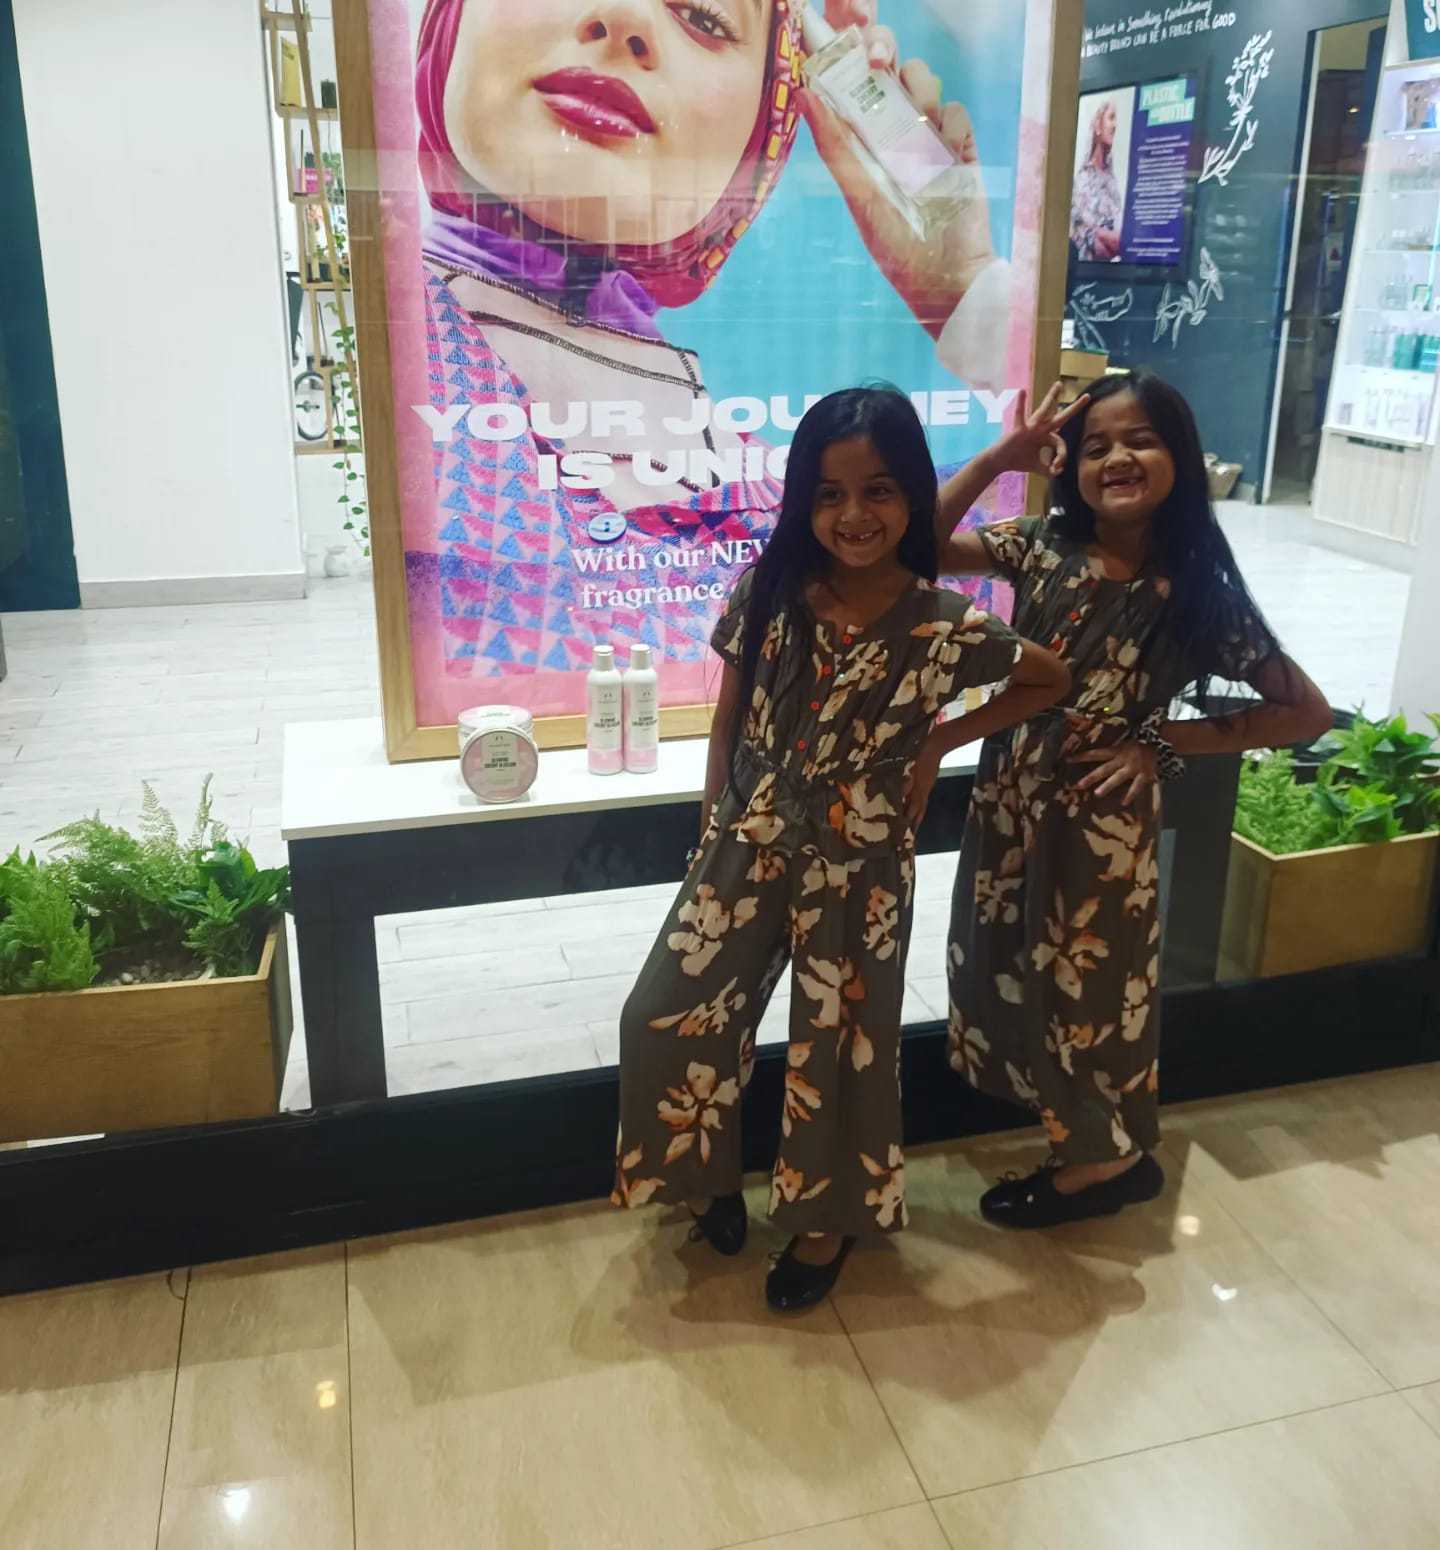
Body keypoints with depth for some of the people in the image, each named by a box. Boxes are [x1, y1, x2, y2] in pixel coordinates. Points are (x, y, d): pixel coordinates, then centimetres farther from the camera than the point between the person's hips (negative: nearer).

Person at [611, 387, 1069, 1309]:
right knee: (670, 1014, 5)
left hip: (859, 863, -3)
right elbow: (732, 706, 4)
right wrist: (714, 818, 7)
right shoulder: (768, 590, -9)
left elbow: (1050, 682, 1)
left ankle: (828, 1223, 37)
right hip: (748, 844, 3)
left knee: (839, 1045, 11)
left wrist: (940, 743, -5)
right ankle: (712, 1180, 34)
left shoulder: (945, 625, -16)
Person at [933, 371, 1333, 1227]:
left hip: (1103, 820, -4)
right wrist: (1000, 458, -14)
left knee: (1089, 984, 12)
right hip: (1011, 803, 5)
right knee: (1015, 970, 17)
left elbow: (1306, 711, -7)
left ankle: (1106, 1155, 37)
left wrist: (1163, 741, -12)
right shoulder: (1043, 547, -3)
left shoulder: (1199, 591, -12)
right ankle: (1088, 1139, 40)